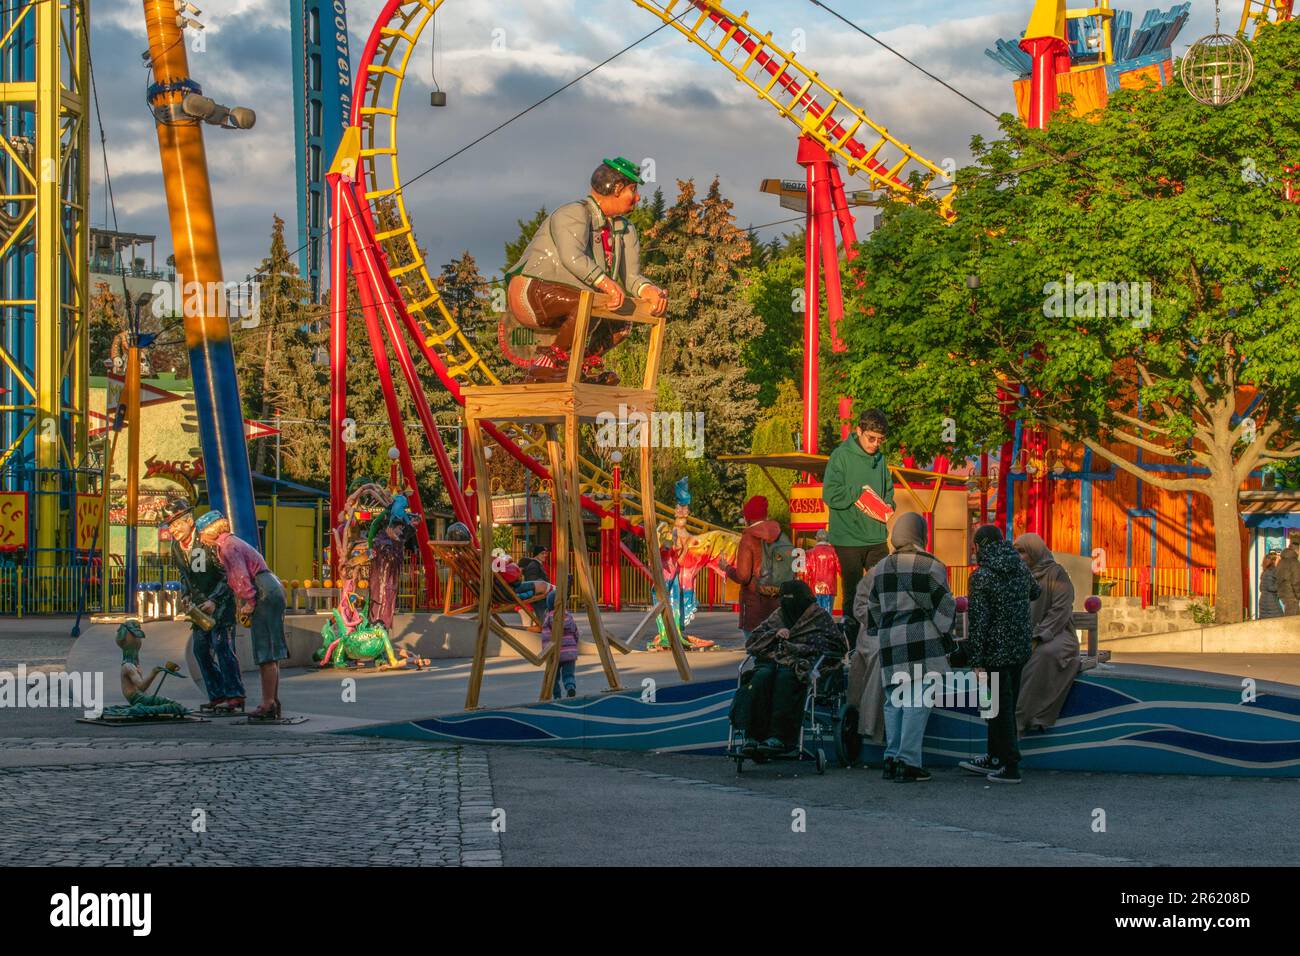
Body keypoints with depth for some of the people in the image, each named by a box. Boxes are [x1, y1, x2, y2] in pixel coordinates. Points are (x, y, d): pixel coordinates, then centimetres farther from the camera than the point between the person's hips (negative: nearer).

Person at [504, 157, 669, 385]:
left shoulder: (626, 230, 10)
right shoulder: (573, 215, -17)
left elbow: (631, 277, 1)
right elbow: (573, 257, -35)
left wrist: (648, 290, -23)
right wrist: (606, 284, -48)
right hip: (530, 291, -9)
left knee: (622, 323, 7)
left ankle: (587, 367, 18)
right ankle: (547, 364, -23)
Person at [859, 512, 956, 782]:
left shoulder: (880, 568, 13)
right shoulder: (929, 566, -5)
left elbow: (872, 608, 17)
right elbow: (943, 605, -3)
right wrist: (946, 629, 11)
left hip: (889, 640, 6)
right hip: (921, 639, -6)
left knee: (894, 701, 13)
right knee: (917, 701, -5)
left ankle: (891, 758, 8)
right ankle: (908, 762, -10)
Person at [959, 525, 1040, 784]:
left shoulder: (982, 576, -15)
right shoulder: (1020, 568, 5)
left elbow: (978, 620, -17)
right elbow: (1034, 592, 26)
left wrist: (976, 660, -15)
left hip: (996, 651, -7)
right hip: (1022, 647, 7)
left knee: (1000, 707, 1)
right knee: (1005, 705, 17)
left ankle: (1010, 767, 2)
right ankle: (994, 758, 28)